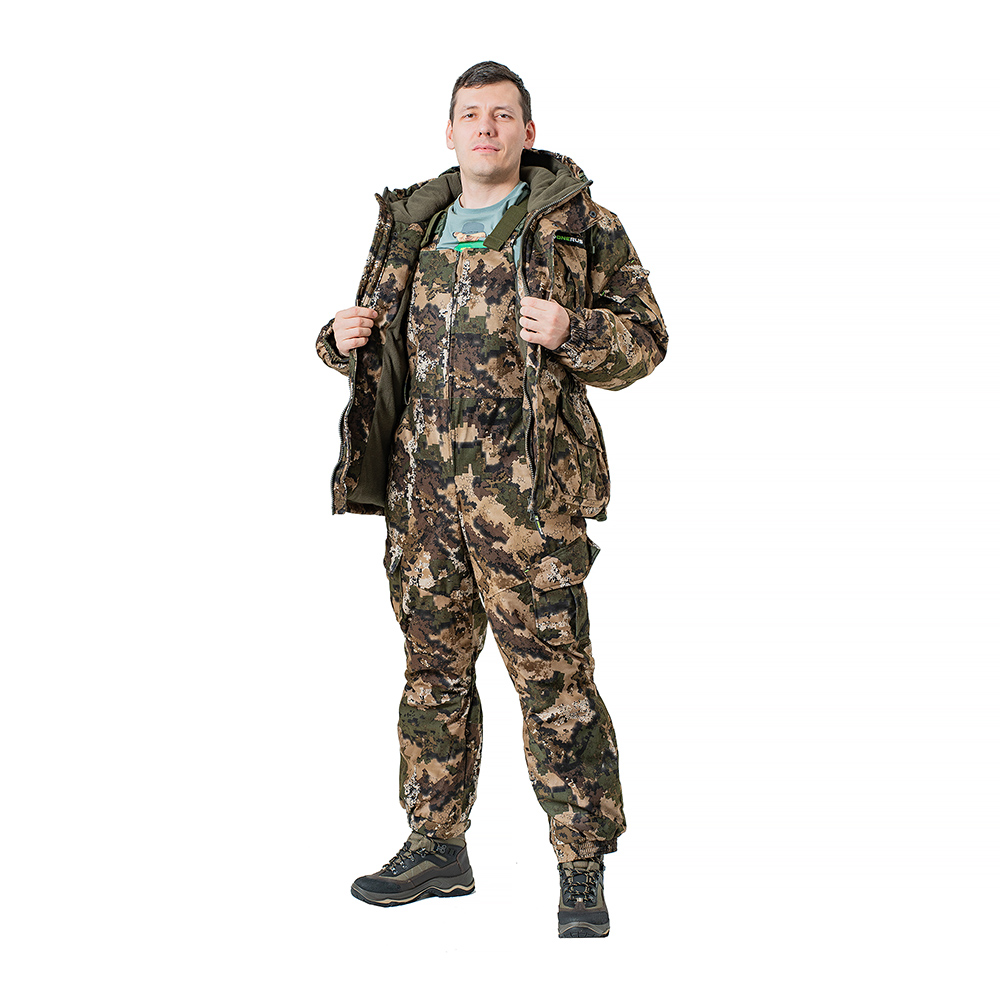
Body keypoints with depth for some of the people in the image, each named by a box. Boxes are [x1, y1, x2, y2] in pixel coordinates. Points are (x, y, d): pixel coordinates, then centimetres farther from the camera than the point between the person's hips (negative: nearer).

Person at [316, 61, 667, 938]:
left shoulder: (577, 223, 1)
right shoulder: (411, 225, 16)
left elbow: (644, 340, -1)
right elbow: (378, 349, 26)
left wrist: (572, 330, -20)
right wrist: (344, 338, 3)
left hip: (526, 492, -5)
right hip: (422, 482, 5)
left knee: (554, 679, -5)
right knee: (433, 668, 12)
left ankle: (584, 874, 5)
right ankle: (437, 847, 25)